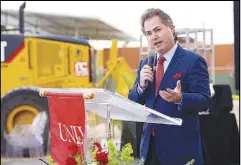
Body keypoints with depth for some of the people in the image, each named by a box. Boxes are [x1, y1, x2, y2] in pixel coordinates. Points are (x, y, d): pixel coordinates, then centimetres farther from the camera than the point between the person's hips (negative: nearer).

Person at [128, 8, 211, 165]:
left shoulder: (193, 60, -8)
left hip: (180, 144, -5)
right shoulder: (145, 64, 11)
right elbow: (133, 102, 11)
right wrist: (141, 84, -9)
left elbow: (205, 100, -14)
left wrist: (180, 98, -32)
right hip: (150, 144, 6)